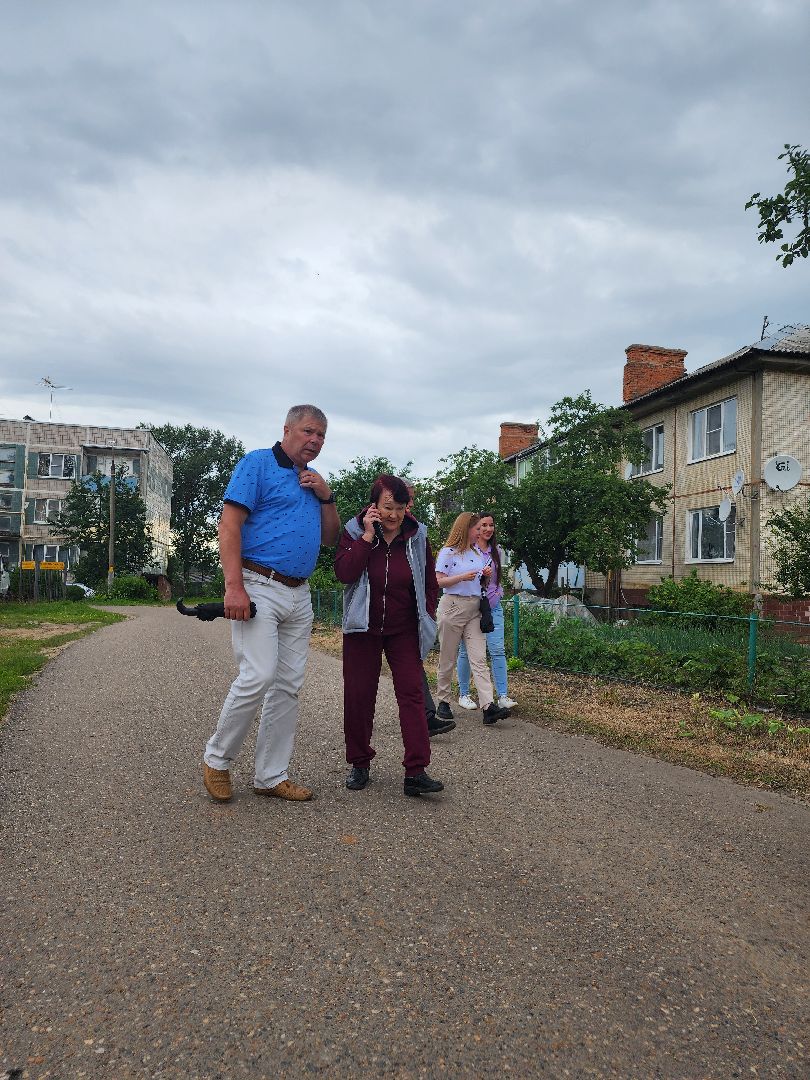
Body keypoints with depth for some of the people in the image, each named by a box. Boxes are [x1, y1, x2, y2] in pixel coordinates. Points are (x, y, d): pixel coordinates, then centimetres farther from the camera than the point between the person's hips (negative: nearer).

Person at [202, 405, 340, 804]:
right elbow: (229, 524, -12)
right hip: (259, 587, -7)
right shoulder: (258, 463, -3)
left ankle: (270, 776, 16)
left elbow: (329, 539, 19)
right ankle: (217, 759, 8)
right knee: (258, 676, -15)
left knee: (288, 686, 6)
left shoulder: (314, 480, 19)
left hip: (299, 595, 8)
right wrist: (234, 586, -21)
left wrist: (326, 497, 2)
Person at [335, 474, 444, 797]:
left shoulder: (416, 536, -1)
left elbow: (430, 582, 10)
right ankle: (359, 764, 21)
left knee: (411, 693, -7)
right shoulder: (354, 532, -5)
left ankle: (416, 772, -6)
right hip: (363, 629, 0)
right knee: (358, 695, 5)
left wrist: (428, 616, 4)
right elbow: (344, 573, -20)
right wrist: (368, 536, -22)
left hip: (404, 631, 1)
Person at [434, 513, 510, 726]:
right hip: (452, 606, -5)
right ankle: (443, 701, 18)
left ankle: (488, 706, -14)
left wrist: (486, 576, 2)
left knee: (479, 658, -6)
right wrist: (462, 577, -19)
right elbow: (438, 582, -9)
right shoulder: (448, 552, -4)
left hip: (474, 609, 5)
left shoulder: (478, 553, 16)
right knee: (448, 659, 4)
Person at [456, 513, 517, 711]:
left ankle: (503, 695, -2)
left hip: (493, 606, 4)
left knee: (498, 649, -4)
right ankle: (463, 694, 17)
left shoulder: (496, 551, 13)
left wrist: (499, 592, 10)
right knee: (466, 651, 4)